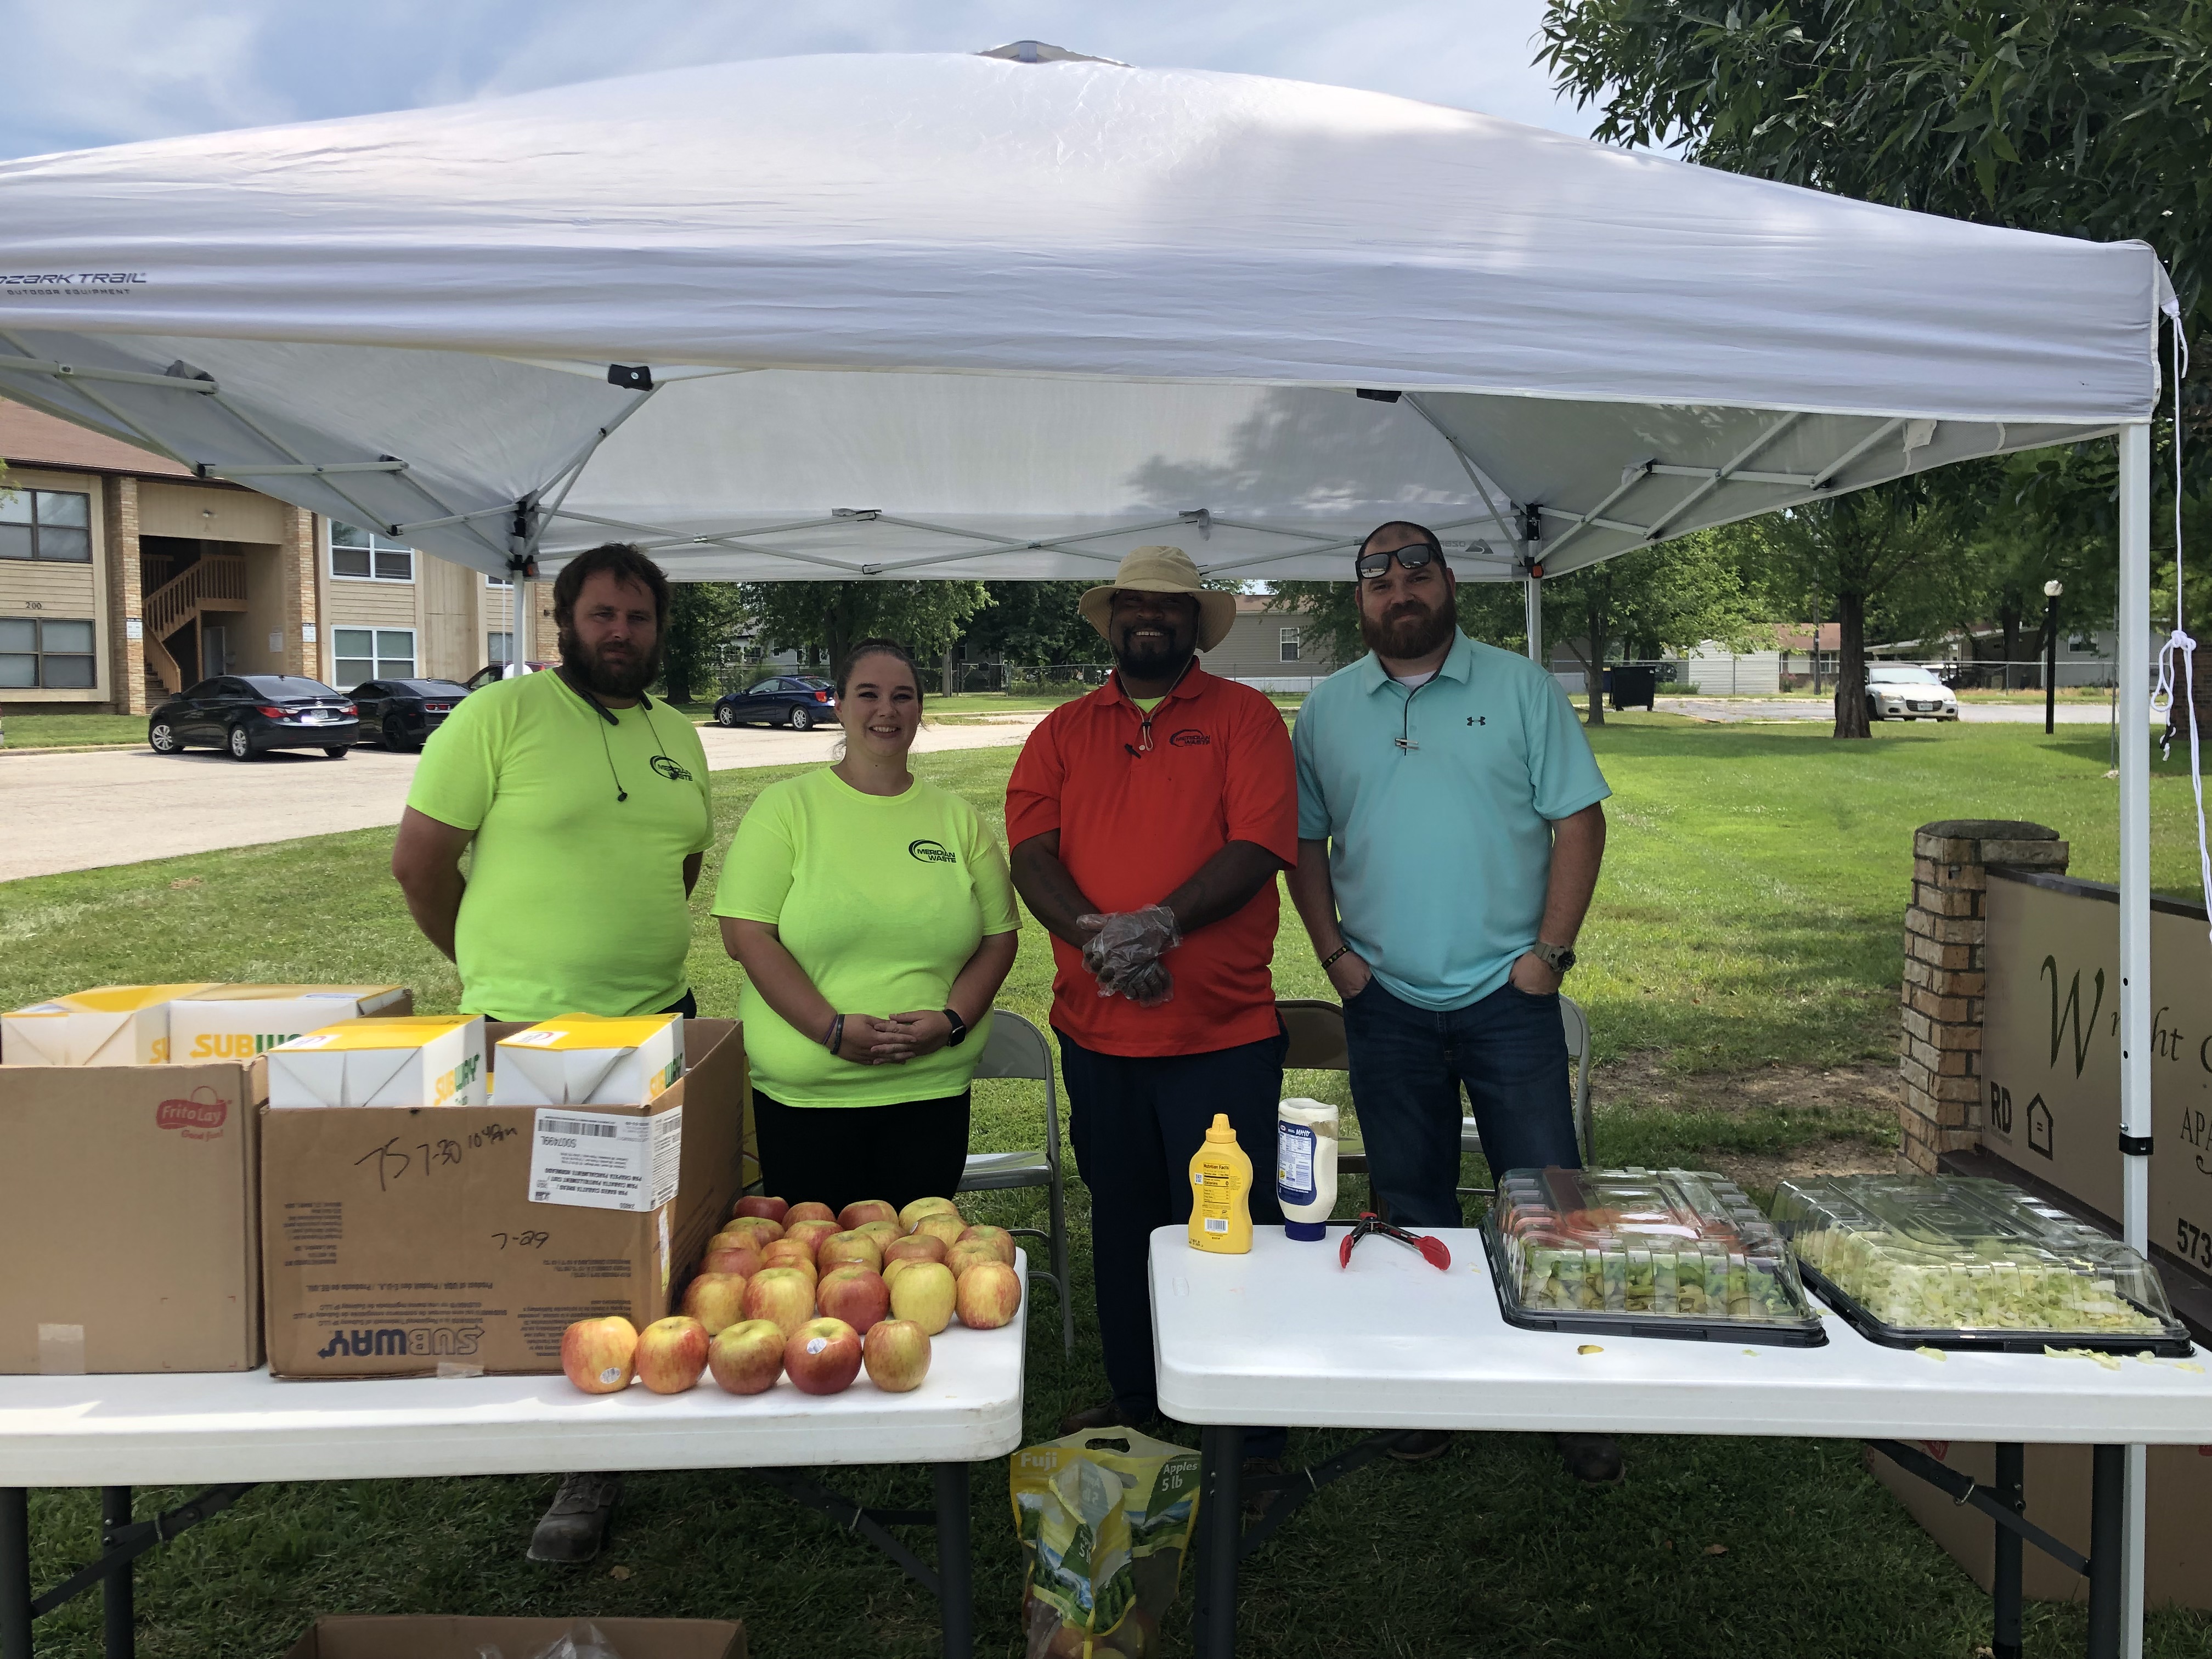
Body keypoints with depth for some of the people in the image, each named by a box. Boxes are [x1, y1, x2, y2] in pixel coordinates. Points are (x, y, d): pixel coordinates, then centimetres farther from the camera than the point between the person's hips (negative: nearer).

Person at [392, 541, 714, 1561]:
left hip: (661, 1023, 6)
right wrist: (497, 965, 4)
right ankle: (588, 1463, 21)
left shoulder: (680, 739, 10)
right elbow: (418, 860, -7)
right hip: (527, 1037, -6)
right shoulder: (501, 714, -9)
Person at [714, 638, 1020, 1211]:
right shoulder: (786, 806, 0)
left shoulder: (959, 818, 8)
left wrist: (953, 1020, -9)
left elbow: (1000, 936, 9)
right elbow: (746, 933, -7)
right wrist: (831, 1028, -16)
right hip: (802, 1093, -2)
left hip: (931, 1089, 2)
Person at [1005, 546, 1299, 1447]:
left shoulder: (1243, 715, 2)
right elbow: (1029, 847, -2)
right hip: (1097, 1028, 4)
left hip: (1222, 1031, -3)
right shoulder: (1064, 730, 10)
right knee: (1121, 1220, 17)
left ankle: (1249, 1431, 17)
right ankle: (1134, 1400, 35)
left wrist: (1162, 922, -23)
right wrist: (1095, 932, -19)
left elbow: (1259, 845, -10)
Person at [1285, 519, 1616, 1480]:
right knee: (1412, 1209, 12)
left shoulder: (1521, 689, 1)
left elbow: (1577, 821, -1)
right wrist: (1334, 953, 0)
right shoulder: (1326, 710, 7)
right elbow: (1303, 841, 10)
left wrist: (1550, 951, -8)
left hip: (1508, 995, -2)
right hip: (1385, 1003, 2)